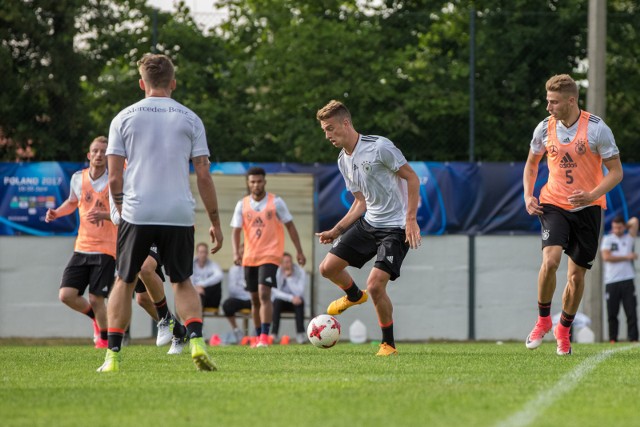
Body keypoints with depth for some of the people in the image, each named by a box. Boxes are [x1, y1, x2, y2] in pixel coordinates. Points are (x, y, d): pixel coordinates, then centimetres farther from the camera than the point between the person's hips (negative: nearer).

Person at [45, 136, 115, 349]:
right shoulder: (78, 178, 5)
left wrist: (105, 215, -26)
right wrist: (56, 213, 7)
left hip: (106, 249, -4)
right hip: (82, 248, 4)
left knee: (95, 299, -9)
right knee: (66, 295, -5)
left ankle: (105, 338, 16)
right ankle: (96, 318, 24)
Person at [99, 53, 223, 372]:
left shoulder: (124, 118, 5)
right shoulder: (189, 119, 6)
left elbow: (114, 178, 1)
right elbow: (203, 176, 3)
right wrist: (215, 222, 10)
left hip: (136, 214, -1)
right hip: (179, 214, 1)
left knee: (124, 282, 13)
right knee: (182, 282, 16)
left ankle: (113, 355, 7)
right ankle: (196, 341, -7)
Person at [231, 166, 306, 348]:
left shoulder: (276, 202, -2)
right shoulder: (242, 205, 5)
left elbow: (290, 226, 3)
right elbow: (236, 231, 2)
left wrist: (299, 251, 1)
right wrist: (236, 252, -14)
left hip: (270, 256, -4)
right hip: (250, 258, 4)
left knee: (264, 294, -19)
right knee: (255, 299, 10)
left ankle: (265, 337, -22)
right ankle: (259, 338, 21)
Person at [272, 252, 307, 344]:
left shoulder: (300, 272, -16)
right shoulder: (276, 272, -15)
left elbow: (299, 292, -25)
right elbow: (276, 292, -21)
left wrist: (289, 278, -31)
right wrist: (291, 298, -34)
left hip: (296, 302, 0)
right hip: (282, 302, 0)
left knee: (300, 301, -33)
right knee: (277, 302, -32)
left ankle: (300, 333, -33)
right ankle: (274, 334, -34)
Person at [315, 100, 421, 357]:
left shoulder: (379, 147, -17)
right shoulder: (343, 161, 8)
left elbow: (412, 178, -12)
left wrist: (411, 219, -19)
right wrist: (336, 231, 9)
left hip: (395, 228, -8)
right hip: (368, 223, 8)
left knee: (375, 285, -19)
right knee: (328, 268, 3)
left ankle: (388, 344, 1)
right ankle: (354, 296, 37)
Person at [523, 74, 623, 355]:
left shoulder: (597, 129, -13)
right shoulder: (545, 129, -3)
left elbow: (616, 172, -8)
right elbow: (531, 164, 15)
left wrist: (592, 195, -24)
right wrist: (528, 196, -1)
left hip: (587, 208, -1)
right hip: (554, 204, 1)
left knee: (577, 274, 4)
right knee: (550, 260, -22)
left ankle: (564, 330, 26)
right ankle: (543, 319, 0)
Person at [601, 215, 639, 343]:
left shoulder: (629, 238, 14)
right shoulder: (607, 239, 10)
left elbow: (634, 221, 2)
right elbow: (606, 257, -6)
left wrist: (625, 226, 16)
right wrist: (627, 257, -5)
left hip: (627, 281, 1)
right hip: (611, 282, -1)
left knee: (631, 312, -6)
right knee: (612, 313, 0)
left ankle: (633, 339, -8)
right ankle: (613, 340, 6)